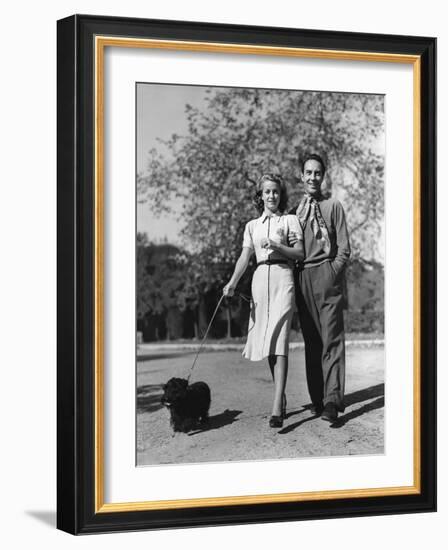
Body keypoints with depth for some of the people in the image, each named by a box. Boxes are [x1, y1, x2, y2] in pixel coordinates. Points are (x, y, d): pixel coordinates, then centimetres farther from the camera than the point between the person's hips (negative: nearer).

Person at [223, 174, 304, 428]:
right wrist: (233, 282, -9)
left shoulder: (290, 220, 9)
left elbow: (300, 253, 3)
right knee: (267, 342, 4)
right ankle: (281, 397, 16)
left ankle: (277, 409, -25)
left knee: (278, 340, -16)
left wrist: (277, 247, -13)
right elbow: (245, 256, 7)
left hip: (282, 277, -4)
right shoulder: (252, 226, 18)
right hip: (260, 279, 4)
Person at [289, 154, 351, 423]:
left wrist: (331, 274, -6)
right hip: (301, 278, 4)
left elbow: (344, 249, 3)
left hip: (327, 274, -4)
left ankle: (332, 400, -17)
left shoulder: (333, 206, 7)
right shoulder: (294, 211, 19)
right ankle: (317, 398, 5)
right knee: (311, 341, 3)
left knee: (331, 339, -10)